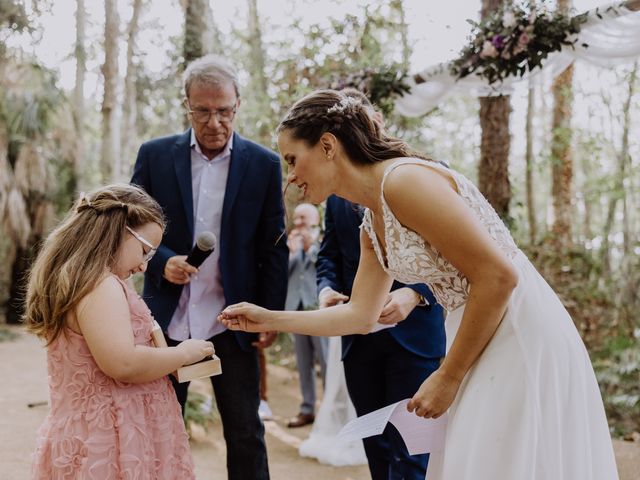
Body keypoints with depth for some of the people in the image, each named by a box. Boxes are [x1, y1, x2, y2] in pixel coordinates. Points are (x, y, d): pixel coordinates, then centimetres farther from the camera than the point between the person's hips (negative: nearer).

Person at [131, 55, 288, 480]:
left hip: (232, 323, -1)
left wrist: (271, 314, -4)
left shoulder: (264, 163, 0)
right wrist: (162, 261, -14)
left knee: (246, 435, 6)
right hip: (168, 318, 1)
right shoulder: (155, 155, 2)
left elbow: (274, 247, 2)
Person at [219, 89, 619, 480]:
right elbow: (362, 315, 18)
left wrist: (448, 377, -15)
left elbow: (498, 276, -21)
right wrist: (269, 320, 16)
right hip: (481, 344, 9)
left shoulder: (404, 180, -18)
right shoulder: (371, 225, 11)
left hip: (520, 340, -9)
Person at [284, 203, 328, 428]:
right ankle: (307, 409, 15)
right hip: (297, 307, 5)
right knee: (303, 363, 9)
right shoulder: (292, 242, 15)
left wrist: (311, 244, -10)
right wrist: (292, 251, -6)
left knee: (326, 361, -3)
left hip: (318, 307, -5)